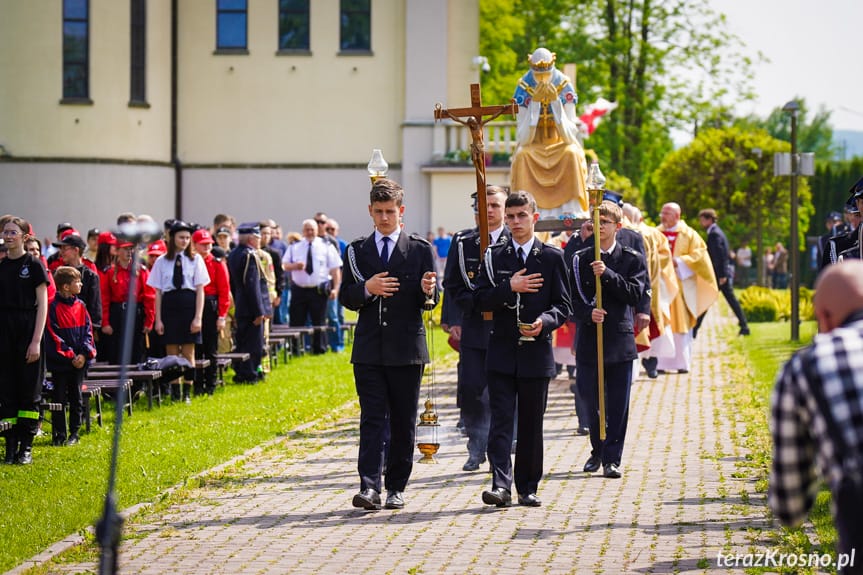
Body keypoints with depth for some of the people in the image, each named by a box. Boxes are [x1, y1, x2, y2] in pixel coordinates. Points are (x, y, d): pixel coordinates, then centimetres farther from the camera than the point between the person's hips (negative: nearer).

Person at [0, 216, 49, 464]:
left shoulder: (33, 265, -3)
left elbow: (42, 304, -5)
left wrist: (36, 341, -12)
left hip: (27, 331, -4)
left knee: (29, 389, 0)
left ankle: (26, 446, 5)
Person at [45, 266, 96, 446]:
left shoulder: (80, 306, 6)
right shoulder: (53, 307, -10)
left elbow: (88, 331, 6)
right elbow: (54, 335, -12)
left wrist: (84, 354, -8)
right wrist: (70, 356, -15)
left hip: (79, 361, 5)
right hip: (60, 362, -5)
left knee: (76, 398, 9)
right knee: (59, 398, 2)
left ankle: (74, 433, 17)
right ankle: (59, 435, 9)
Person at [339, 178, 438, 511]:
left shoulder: (421, 249, 5)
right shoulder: (356, 250, 10)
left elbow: (433, 299, 2)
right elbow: (346, 298, 7)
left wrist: (427, 290, -22)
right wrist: (367, 289, -14)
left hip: (407, 349, 0)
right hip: (369, 349, 1)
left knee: (403, 422, 5)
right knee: (372, 419, -6)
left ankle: (396, 487, 13)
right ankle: (369, 487, -14)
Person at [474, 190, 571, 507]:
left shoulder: (552, 257, 4)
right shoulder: (494, 256, 8)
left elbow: (563, 305, 2)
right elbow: (481, 300, 1)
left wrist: (544, 322, -17)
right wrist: (509, 287, -14)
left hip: (536, 351, 0)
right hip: (502, 352, 1)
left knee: (532, 424, 6)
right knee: (501, 419, -8)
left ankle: (527, 487, 14)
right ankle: (501, 484, -14)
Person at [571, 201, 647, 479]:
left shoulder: (633, 259, 4)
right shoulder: (580, 259, 7)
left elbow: (635, 294, -7)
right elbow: (573, 299, 3)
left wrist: (607, 274, -16)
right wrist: (588, 314, -16)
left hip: (620, 338, -1)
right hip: (589, 340, 1)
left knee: (618, 403, -1)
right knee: (591, 400, 4)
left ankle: (612, 458, 6)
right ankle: (597, 451, 24)